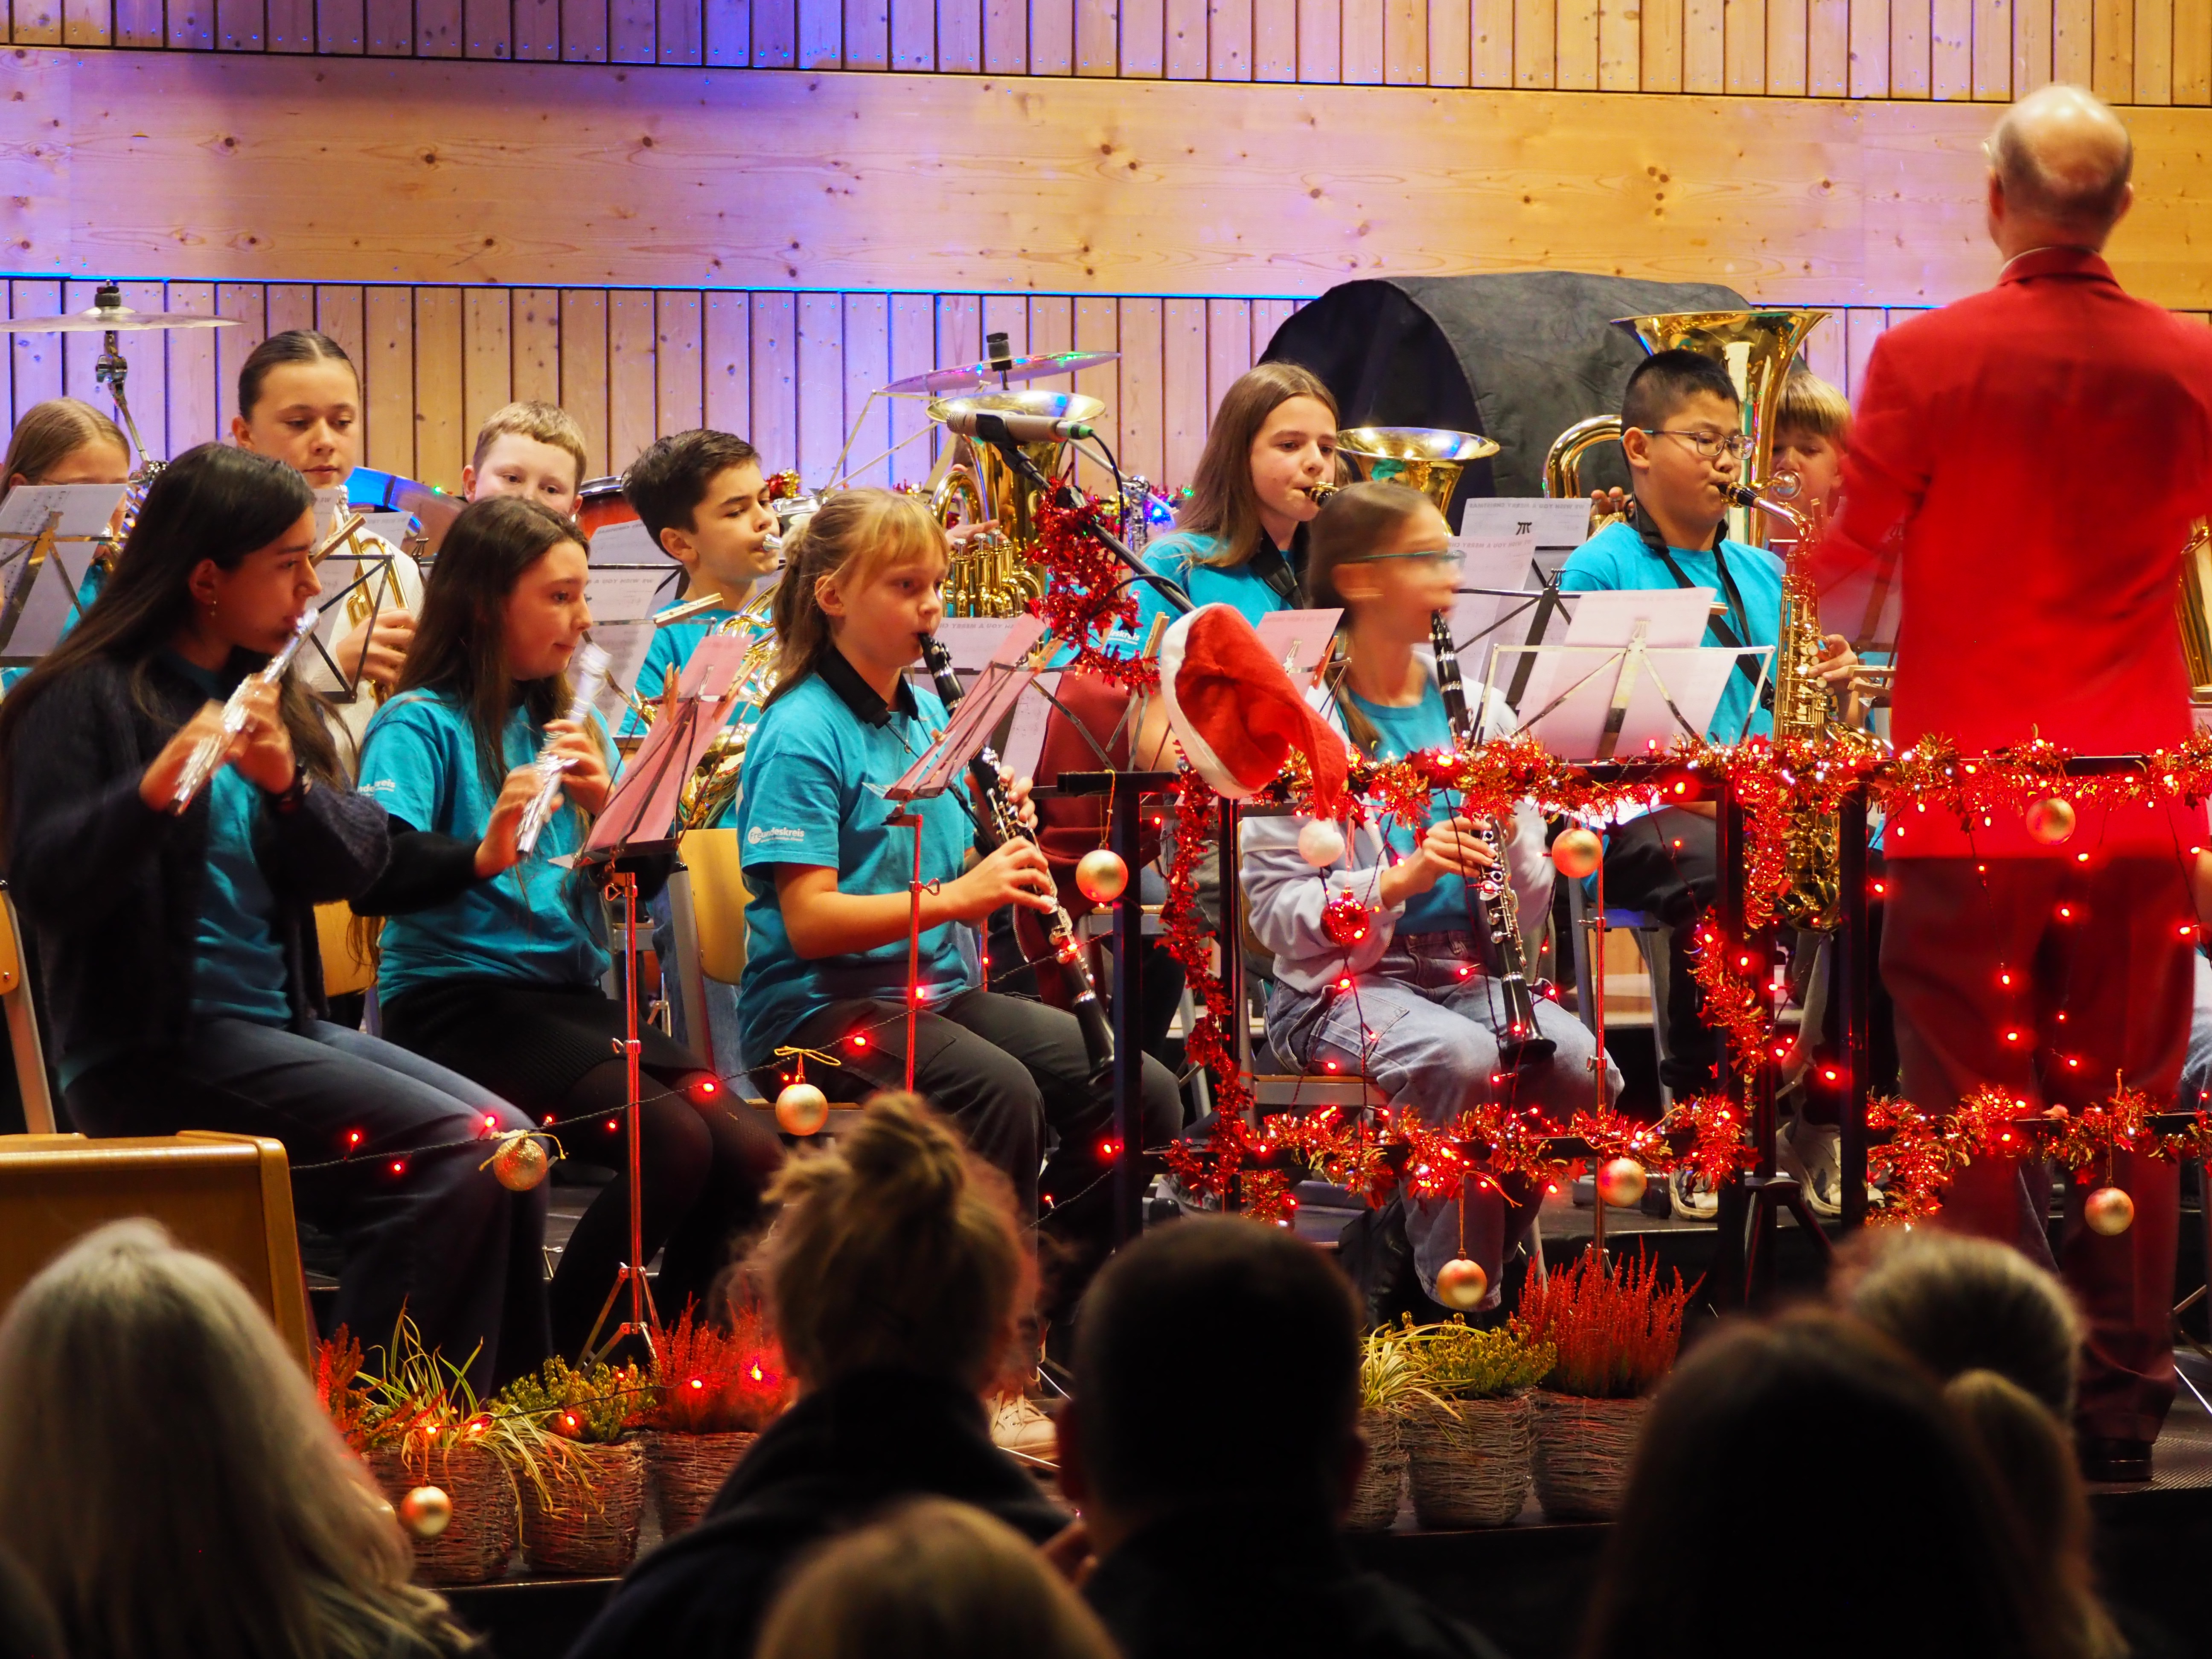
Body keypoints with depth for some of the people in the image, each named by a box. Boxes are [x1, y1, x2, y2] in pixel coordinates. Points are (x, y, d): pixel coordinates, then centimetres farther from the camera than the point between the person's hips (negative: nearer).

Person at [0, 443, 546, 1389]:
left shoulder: (270, 698, 15)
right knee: (451, 1152, -22)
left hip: (279, 1025, 7)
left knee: (503, 1139, -12)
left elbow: (354, 866, 5)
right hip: (151, 1050, -7)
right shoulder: (90, 699, -7)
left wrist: (288, 779, -14)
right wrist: (153, 788, -34)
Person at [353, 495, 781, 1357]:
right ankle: (559, 1369, -12)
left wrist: (606, 803, -9)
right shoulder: (421, 725, -4)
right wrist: (483, 855, -38)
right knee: (673, 1141, -28)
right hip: (457, 998, -7)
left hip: (572, 994, 7)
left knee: (752, 1154, -17)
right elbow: (376, 876, -21)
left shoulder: (564, 724, 18)